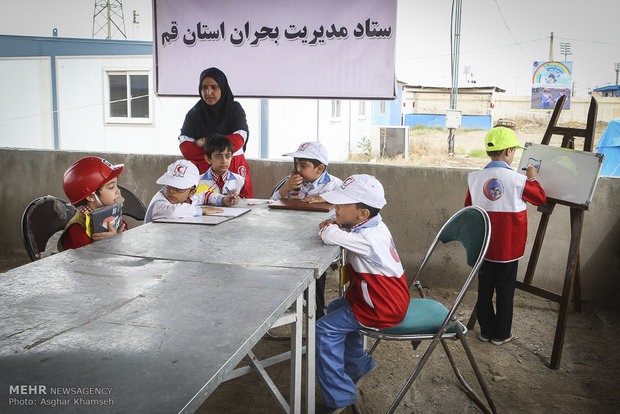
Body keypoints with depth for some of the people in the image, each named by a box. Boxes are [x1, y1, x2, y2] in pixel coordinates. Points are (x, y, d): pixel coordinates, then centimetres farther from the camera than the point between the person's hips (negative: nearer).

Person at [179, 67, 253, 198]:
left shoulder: (235, 109, 6)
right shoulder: (194, 113, 8)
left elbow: (238, 141, -7)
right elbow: (185, 148, -2)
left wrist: (204, 142, -6)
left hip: (234, 170, 0)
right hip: (203, 171, 1)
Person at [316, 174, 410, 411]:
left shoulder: (367, 240, -32)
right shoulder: (373, 226, -2)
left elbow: (328, 236, -38)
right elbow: (343, 231, 11)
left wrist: (328, 228, -15)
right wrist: (336, 225, -12)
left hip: (382, 310, -10)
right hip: (387, 298, 11)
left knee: (326, 329, -12)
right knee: (335, 309, 27)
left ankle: (338, 397, -3)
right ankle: (359, 366, 42)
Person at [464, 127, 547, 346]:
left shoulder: (475, 178, -5)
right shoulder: (518, 180, -14)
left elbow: (468, 208, 5)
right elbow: (541, 198, 3)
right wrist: (532, 178, 16)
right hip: (508, 248, -3)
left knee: (485, 289, 14)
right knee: (505, 291, 11)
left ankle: (486, 331, 26)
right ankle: (501, 334, 23)